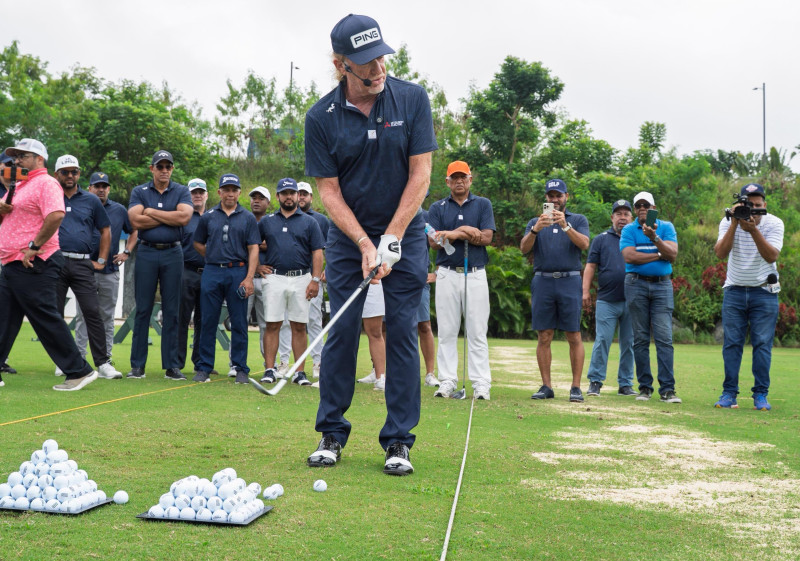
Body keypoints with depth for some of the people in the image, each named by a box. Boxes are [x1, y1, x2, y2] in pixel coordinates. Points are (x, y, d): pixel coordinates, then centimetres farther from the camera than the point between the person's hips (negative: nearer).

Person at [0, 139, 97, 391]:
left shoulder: (46, 183, -8)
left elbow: (56, 215, -23)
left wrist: (34, 246, -21)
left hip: (33, 266, -10)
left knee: (47, 320, -8)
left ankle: (79, 372, -1)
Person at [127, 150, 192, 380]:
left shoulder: (182, 192, 8)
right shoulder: (139, 192, 8)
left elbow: (184, 217, -11)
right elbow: (136, 221, -9)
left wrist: (152, 212, -7)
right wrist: (169, 217, -6)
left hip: (172, 253, 0)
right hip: (146, 253, 0)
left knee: (171, 311, 3)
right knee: (142, 309, 0)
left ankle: (171, 365, 8)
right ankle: (137, 365, 6)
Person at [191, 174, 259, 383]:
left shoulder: (248, 218, 6)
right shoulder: (208, 217, 10)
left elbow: (253, 249, 1)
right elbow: (198, 243, 19)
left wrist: (249, 278, -8)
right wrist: (215, 257, 8)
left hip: (238, 273, -1)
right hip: (212, 272, 1)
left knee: (239, 323, 1)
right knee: (208, 322, 3)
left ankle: (241, 369, 8)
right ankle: (204, 368, 9)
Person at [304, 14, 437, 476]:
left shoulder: (412, 99, -9)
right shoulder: (321, 117, -8)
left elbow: (420, 174, -9)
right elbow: (329, 190, -7)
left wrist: (391, 239, -13)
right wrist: (365, 245, -17)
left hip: (404, 232, 0)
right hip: (349, 236, 1)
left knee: (402, 331, -2)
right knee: (342, 330, -1)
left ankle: (399, 441, 5)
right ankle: (332, 434, 12)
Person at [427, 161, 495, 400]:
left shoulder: (483, 204, 9)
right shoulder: (437, 208, 11)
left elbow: (486, 238, -5)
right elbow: (434, 241, -2)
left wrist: (452, 233, -10)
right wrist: (466, 231, -11)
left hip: (476, 275, -1)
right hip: (447, 275, 1)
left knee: (477, 332, -2)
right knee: (447, 332, 2)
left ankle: (481, 384, 0)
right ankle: (447, 382, 6)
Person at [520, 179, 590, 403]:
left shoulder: (578, 220, 11)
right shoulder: (535, 222, 15)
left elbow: (584, 244, -8)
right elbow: (524, 248, -1)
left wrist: (565, 226, -22)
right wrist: (536, 229, -20)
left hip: (569, 281, -2)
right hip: (543, 281, 2)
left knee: (574, 337, -3)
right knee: (544, 337, 1)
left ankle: (576, 387, 1)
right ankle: (546, 386, 7)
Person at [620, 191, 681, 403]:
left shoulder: (666, 227, 9)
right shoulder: (629, 230, 7)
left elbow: (672, 255, -5)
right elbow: (629, 256, -9)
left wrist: (654, 238, -18)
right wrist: (658, 255, -6)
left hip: (662, 284, 0)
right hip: (636, 284, 0)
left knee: (664, 337, -8)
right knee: (640, 338, 2)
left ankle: (667, 389, -9)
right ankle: (645, 387, 7)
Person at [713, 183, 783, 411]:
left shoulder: (774, 224, -9)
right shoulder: (728, 223, -7)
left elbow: (771, 256, -23)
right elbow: (720, 253, -21)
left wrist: (753, 230, -34)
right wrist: (735, 224, -29)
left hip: (764, 292, -1)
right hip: (734, 290, 1)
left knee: (762, 344, -4)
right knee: (731, 343, -2)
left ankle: (760, 395, 2)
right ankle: (729, 393, 3)